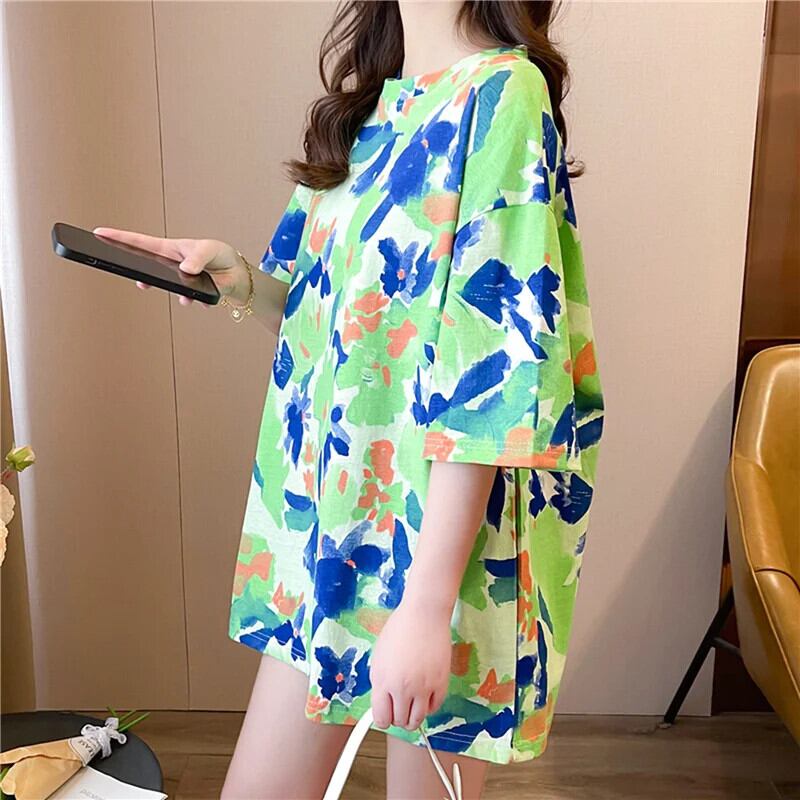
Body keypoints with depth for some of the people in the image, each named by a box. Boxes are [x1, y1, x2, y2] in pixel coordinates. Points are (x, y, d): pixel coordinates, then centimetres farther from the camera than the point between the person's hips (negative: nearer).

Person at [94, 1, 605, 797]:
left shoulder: (503, 94, -15)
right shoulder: (371, 106, 10)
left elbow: (491, 370, -21)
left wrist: (427, 602, -22)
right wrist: (243, 282, -4)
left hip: (442, 529, -7)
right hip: (329, 504, 7)